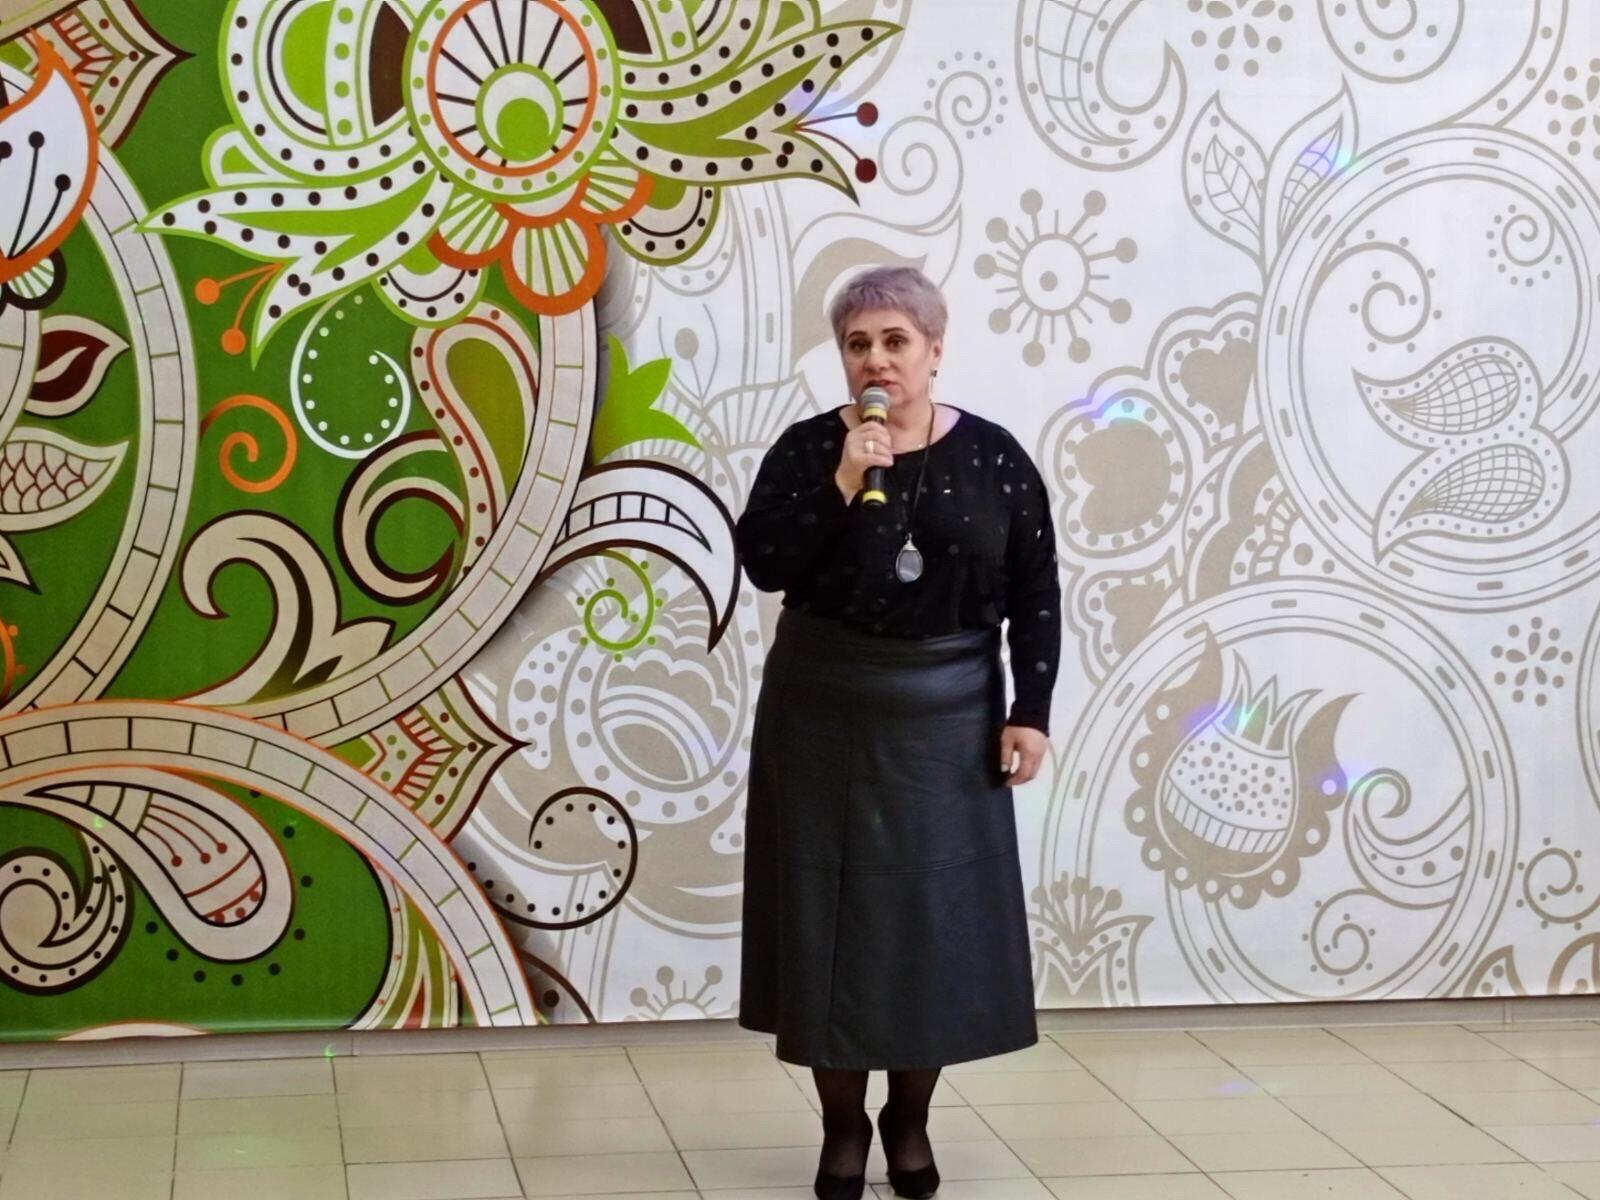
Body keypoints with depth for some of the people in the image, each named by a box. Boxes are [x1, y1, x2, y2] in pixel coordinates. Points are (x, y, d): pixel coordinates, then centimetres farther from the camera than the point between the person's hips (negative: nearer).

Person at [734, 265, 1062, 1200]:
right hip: (824, 710, 0)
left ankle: (911, 1118, 21)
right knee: (833, 907, 3)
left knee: (937, 909, 5)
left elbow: (1036, 593, 1)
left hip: (946, 714, 1)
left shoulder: (992, 456, -1)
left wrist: (1031, 711, -4)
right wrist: (842, 483, -21)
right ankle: (843, 1123, 16)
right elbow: (765, 565, -13)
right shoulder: (809, 448, -2)